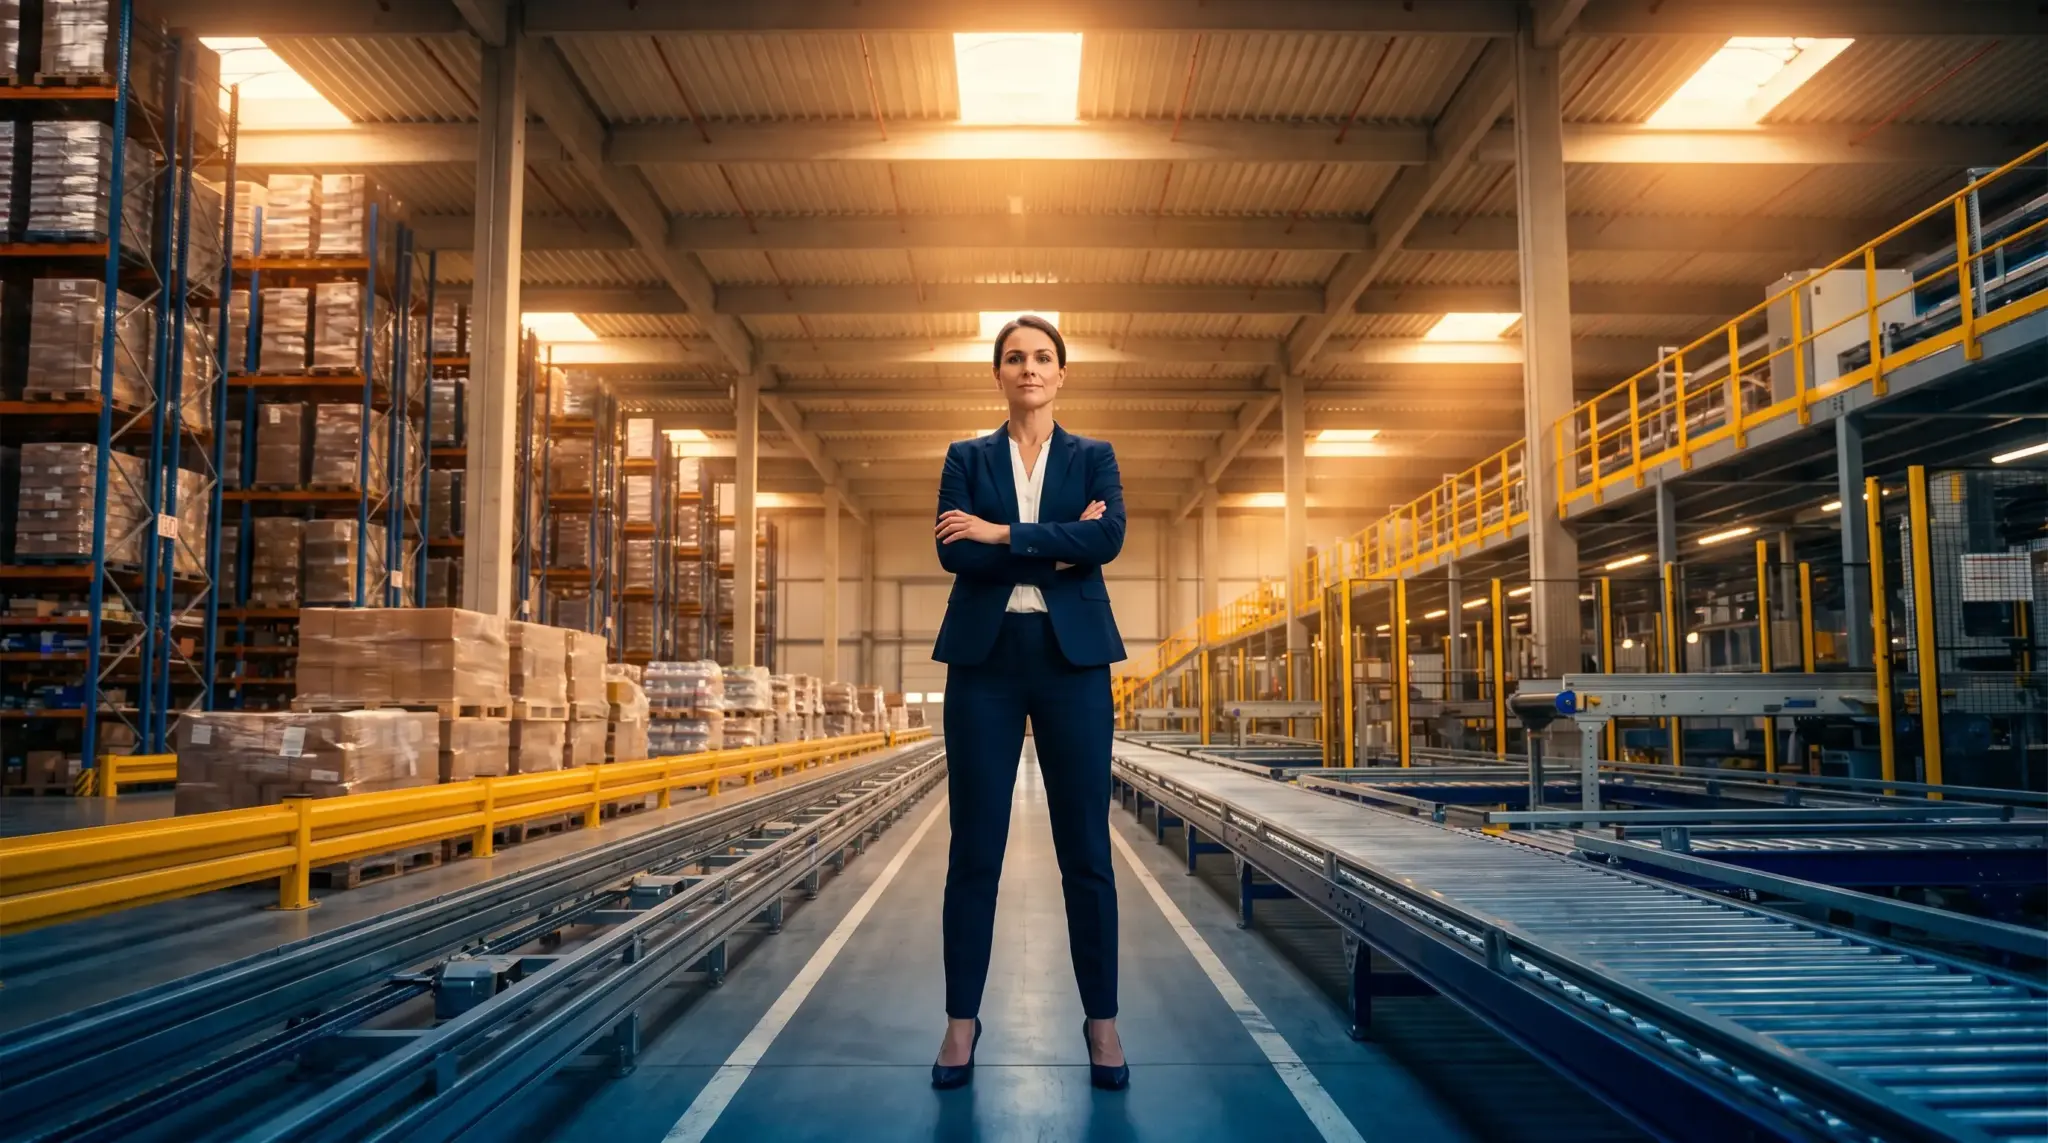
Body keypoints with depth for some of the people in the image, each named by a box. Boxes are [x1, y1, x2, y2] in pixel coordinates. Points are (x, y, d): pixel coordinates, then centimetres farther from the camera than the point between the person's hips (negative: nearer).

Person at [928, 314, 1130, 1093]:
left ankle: (1101, 1021, 15)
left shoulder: (1094, 458, 10)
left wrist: (1003, 534, -13)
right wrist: (1057, 549, -11)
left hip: (1072, 659, 0)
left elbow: (1108, 539, -9)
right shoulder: (966, 458, 10)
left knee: (1086, 851, 3)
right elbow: (955, 553, -6)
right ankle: (962, 1019, 14)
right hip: (985, 659, 0)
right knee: (974, 851, 3)